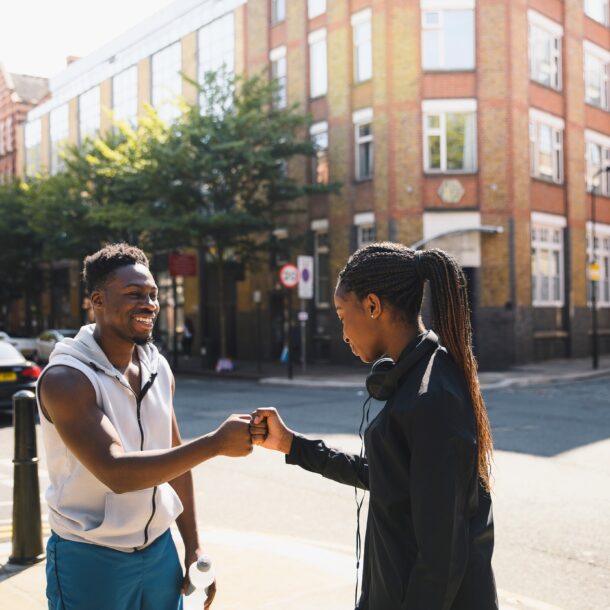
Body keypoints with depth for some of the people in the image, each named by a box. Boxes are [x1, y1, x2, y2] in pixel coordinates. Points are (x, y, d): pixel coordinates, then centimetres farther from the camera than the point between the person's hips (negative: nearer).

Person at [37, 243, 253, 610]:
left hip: (160, 549, 5)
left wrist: (193, 546, 9)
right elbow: (116, 473, -28)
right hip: (91, 559, -5)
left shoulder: (159, 369, 1)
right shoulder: (65, 378, -19)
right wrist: (215, 443, -32)